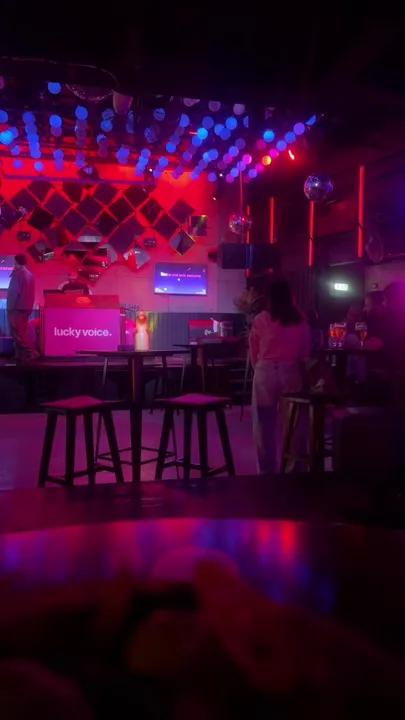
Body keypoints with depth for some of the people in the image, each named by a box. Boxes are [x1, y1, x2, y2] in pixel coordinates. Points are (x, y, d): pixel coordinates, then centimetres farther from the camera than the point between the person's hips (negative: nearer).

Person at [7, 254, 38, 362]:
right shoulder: (30, 275, 10)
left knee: (17, 333, -5)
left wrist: (9, 308, -13)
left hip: (16, 308, -8)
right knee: (21, 332, 11)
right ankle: (20, 354, 11)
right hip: (26, 308, 8)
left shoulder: (17, 274, -13)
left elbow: (13, 292, -16)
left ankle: (31, 352, -11)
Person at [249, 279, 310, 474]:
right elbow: (305, 353, 9)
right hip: (291, 372, 2)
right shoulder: (300, 321, 4)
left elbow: (253, 353, 6)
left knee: (265, 423, 5)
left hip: (265, 372, -2)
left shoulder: (260, 320, 0)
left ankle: (267, 470, 11)